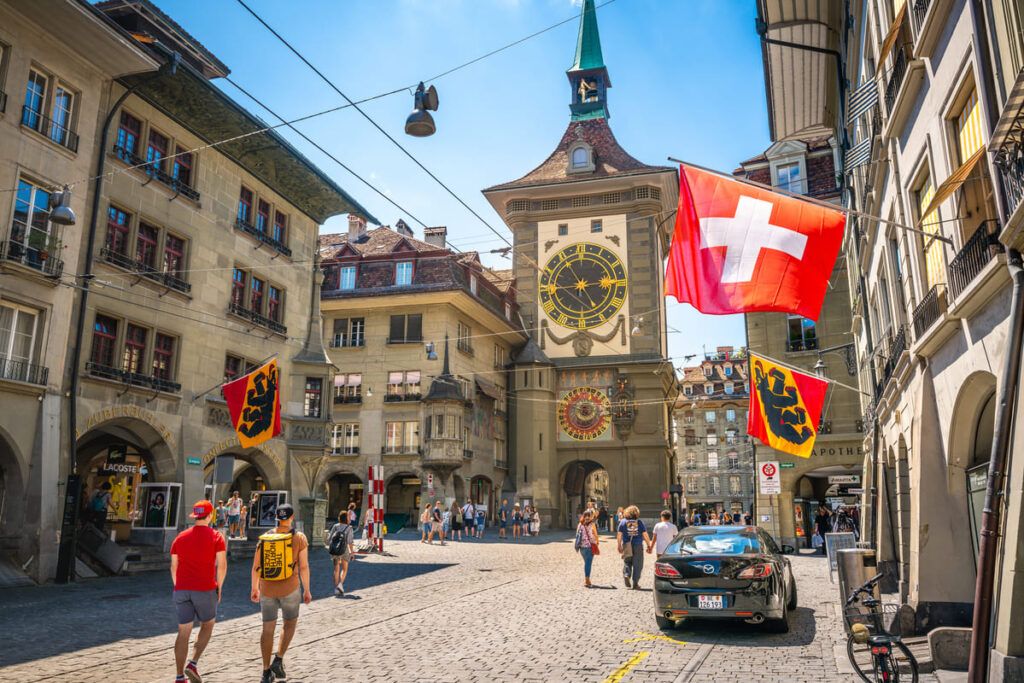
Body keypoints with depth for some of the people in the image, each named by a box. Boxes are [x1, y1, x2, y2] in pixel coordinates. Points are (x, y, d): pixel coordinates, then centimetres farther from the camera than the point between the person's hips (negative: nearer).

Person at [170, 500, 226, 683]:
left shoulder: (180, 537, 9)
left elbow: (174, 567, 12)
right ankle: (193, 664, 1)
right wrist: (219, 587, 3)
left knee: (183, 632, 10)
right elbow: (222, 565, -10)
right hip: (205, 589, -4)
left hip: (182, 590, 4)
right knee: (207, 625, 17)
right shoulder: (216, 537, -4)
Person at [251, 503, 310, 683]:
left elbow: (256, 566, 1)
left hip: (267, 589, 3)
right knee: (290, 623, 20)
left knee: (268, 629, 10)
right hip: (290, 588, -2)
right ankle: (278, 660, 9)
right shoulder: (300, 537, -8)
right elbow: (304, 566, -9)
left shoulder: (265, 538, -1)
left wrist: (254, 588, 15)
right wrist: (307, 590, 1)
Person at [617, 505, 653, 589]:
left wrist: (619, 546, 6)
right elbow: (645, 534, -3)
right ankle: (635, 583, 8)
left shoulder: (623, 521, 1)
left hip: (627, 546, 1)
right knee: (637, 564, 7)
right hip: (638, 546, -1)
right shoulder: (639, 522, -2)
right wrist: (649, 544, 5)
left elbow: (620, 535, 0)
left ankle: (626, 575, -9)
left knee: (627, 563, 15)